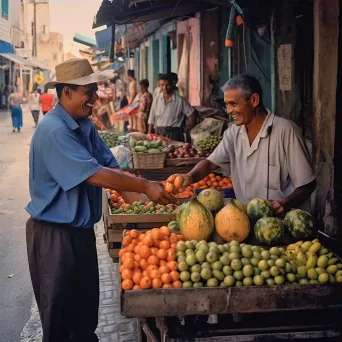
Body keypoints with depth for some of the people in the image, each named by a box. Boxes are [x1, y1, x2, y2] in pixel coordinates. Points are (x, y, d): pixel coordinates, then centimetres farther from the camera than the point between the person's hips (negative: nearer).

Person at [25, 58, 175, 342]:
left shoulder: (85, 125, 7)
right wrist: (145, 187, -25)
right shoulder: (54, 131, -23)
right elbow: (95, 175, -28)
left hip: (81, 229, 9)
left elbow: (110, 166, 4)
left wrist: (136, 201, -10)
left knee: (87, 305, 21)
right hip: (55, 233, -9)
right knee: (60, 312, 6)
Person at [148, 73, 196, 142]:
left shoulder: (180, 100, -3)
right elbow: (152, 119, 11)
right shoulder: (157, 99, 8)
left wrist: (187, 130, -3)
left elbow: (192, 115, -1)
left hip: (174, 134, -3)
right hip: (159, 133, 3)